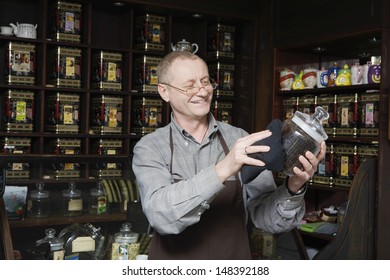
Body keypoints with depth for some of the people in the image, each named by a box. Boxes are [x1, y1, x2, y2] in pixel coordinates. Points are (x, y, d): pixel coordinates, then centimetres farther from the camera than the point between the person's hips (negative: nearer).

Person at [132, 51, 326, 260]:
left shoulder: (240, 140, -3)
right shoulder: (150, 148, -6)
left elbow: (267, 219, -4)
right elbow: (161, 215, -22)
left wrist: (293, 189, -22)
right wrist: (222, 170, -32)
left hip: (234, 256, 1)